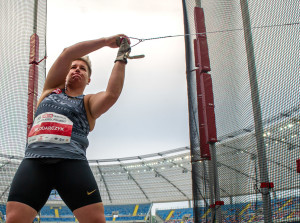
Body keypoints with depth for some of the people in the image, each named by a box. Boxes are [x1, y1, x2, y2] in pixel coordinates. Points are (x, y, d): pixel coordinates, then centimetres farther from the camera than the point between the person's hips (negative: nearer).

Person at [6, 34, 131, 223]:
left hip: (72, 162, -1)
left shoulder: (89, 103, 19)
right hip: (34, 160, 2)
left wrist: (121, 59, 5)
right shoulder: (53, 87, 26)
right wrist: (106, 41, 13)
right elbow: (67, 54, 13)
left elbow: (111, 94, -4)